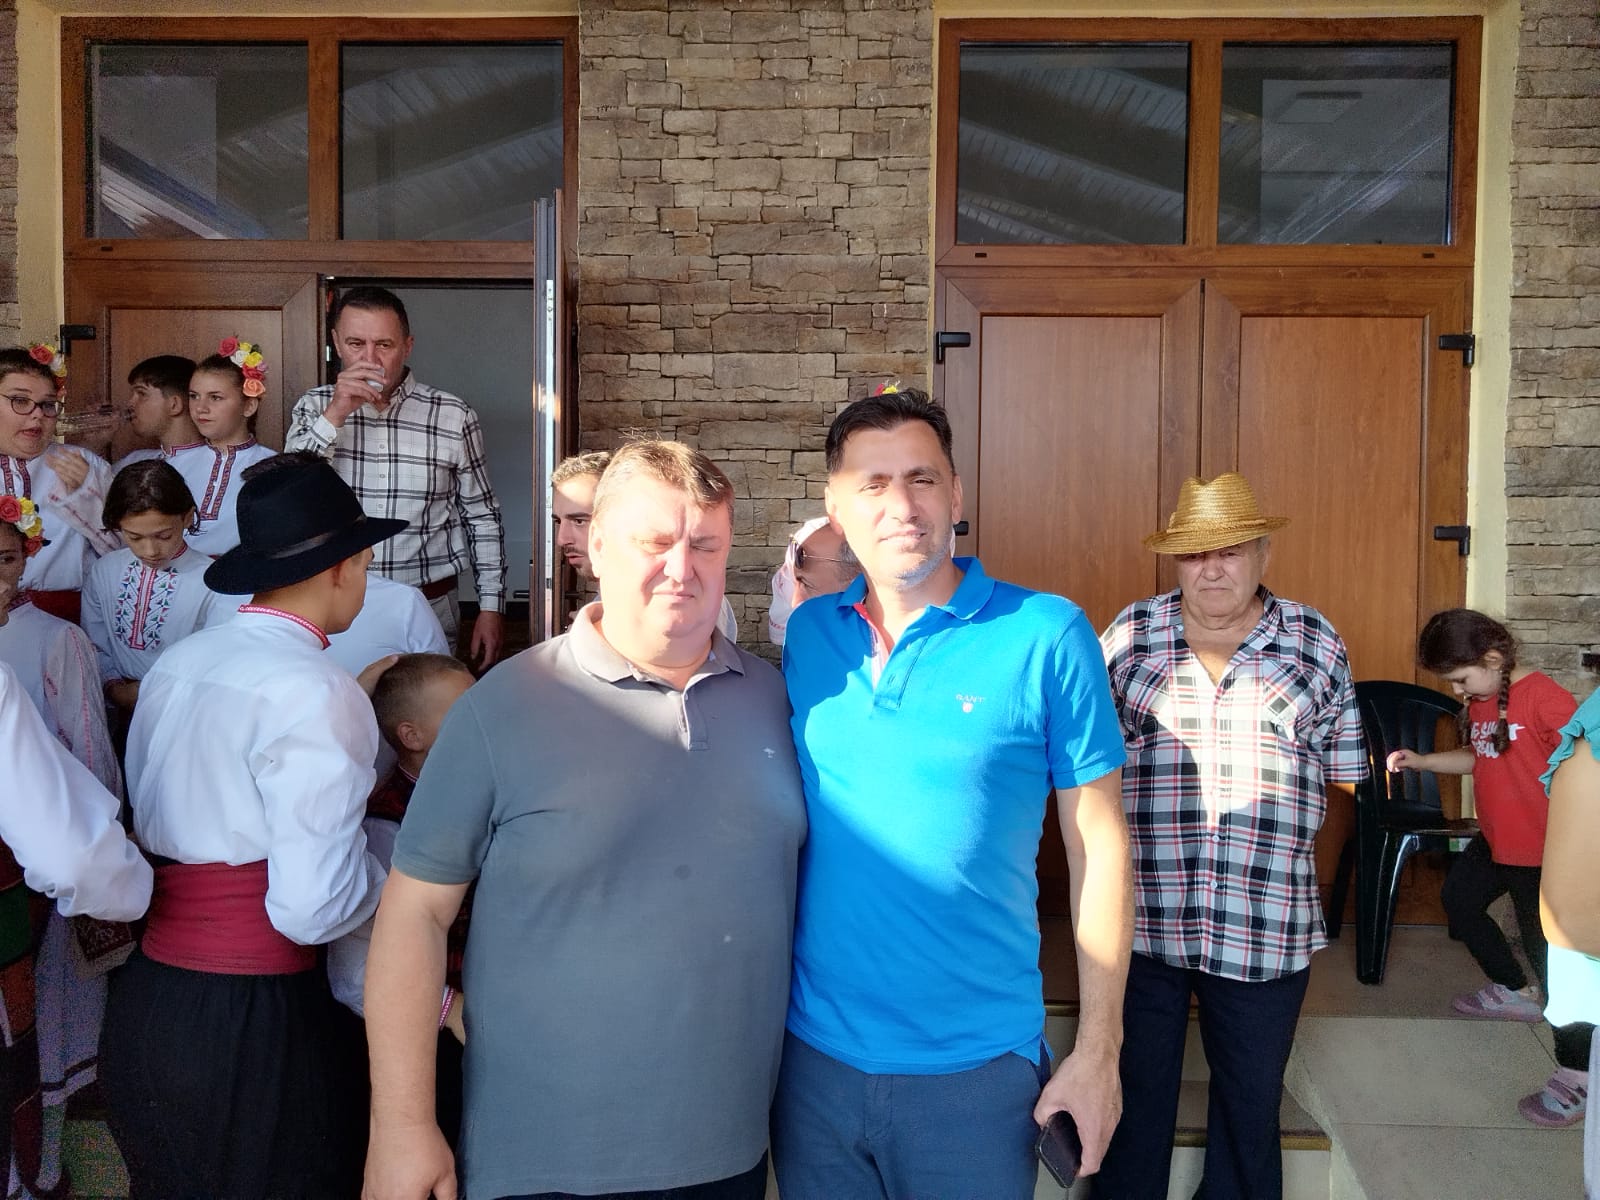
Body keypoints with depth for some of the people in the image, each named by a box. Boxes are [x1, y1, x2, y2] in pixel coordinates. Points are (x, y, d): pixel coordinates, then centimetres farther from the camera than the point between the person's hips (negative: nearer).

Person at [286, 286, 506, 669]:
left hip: (428, 608, -1)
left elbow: (482, 518, 3)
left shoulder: (454, 418, -4)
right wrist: (334, 416, -17)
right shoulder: (313, 407, 1)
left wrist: (491, 607, 0)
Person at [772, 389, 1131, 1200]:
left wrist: (1098, 1052, -6)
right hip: (813, 1054, 3)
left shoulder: (1047, 635, -11)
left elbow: (1098, 847, -7)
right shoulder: (806, 636, 0)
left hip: (976, 1069, -3)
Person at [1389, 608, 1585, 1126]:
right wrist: (1420, 761, 5)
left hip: (1541, 851, -10)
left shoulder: (1543, 697, -23)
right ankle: (1514, 992, 45)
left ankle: (1576, 1076, 9)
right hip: (1494, 841, 10)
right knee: (1459, 899, 27)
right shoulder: (1479, 702, 4)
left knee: (1549, 949, -3)